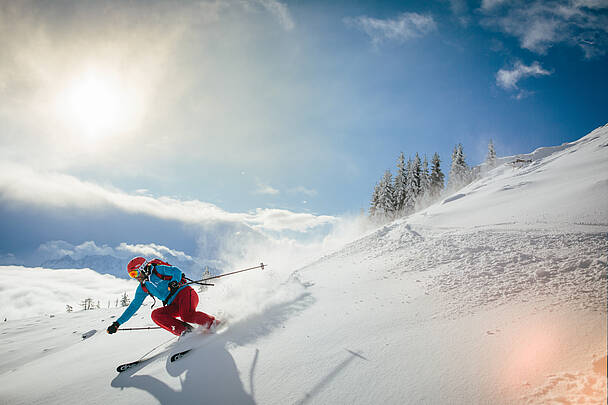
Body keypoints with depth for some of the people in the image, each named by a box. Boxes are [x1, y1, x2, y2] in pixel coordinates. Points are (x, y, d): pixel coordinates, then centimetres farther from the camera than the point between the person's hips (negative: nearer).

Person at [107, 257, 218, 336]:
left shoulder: (158, 270, -2)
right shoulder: (143, 288, 17)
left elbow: (176, 271, -14)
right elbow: (133, 306, 20)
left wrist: (174, 282, -37)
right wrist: (118, 323, 16)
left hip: (185, 293, -7)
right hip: (174, 305, 7)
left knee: (187, 315, -34)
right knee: (156, 315, -18)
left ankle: (215, 324, -20)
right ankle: (185, 331, -26)